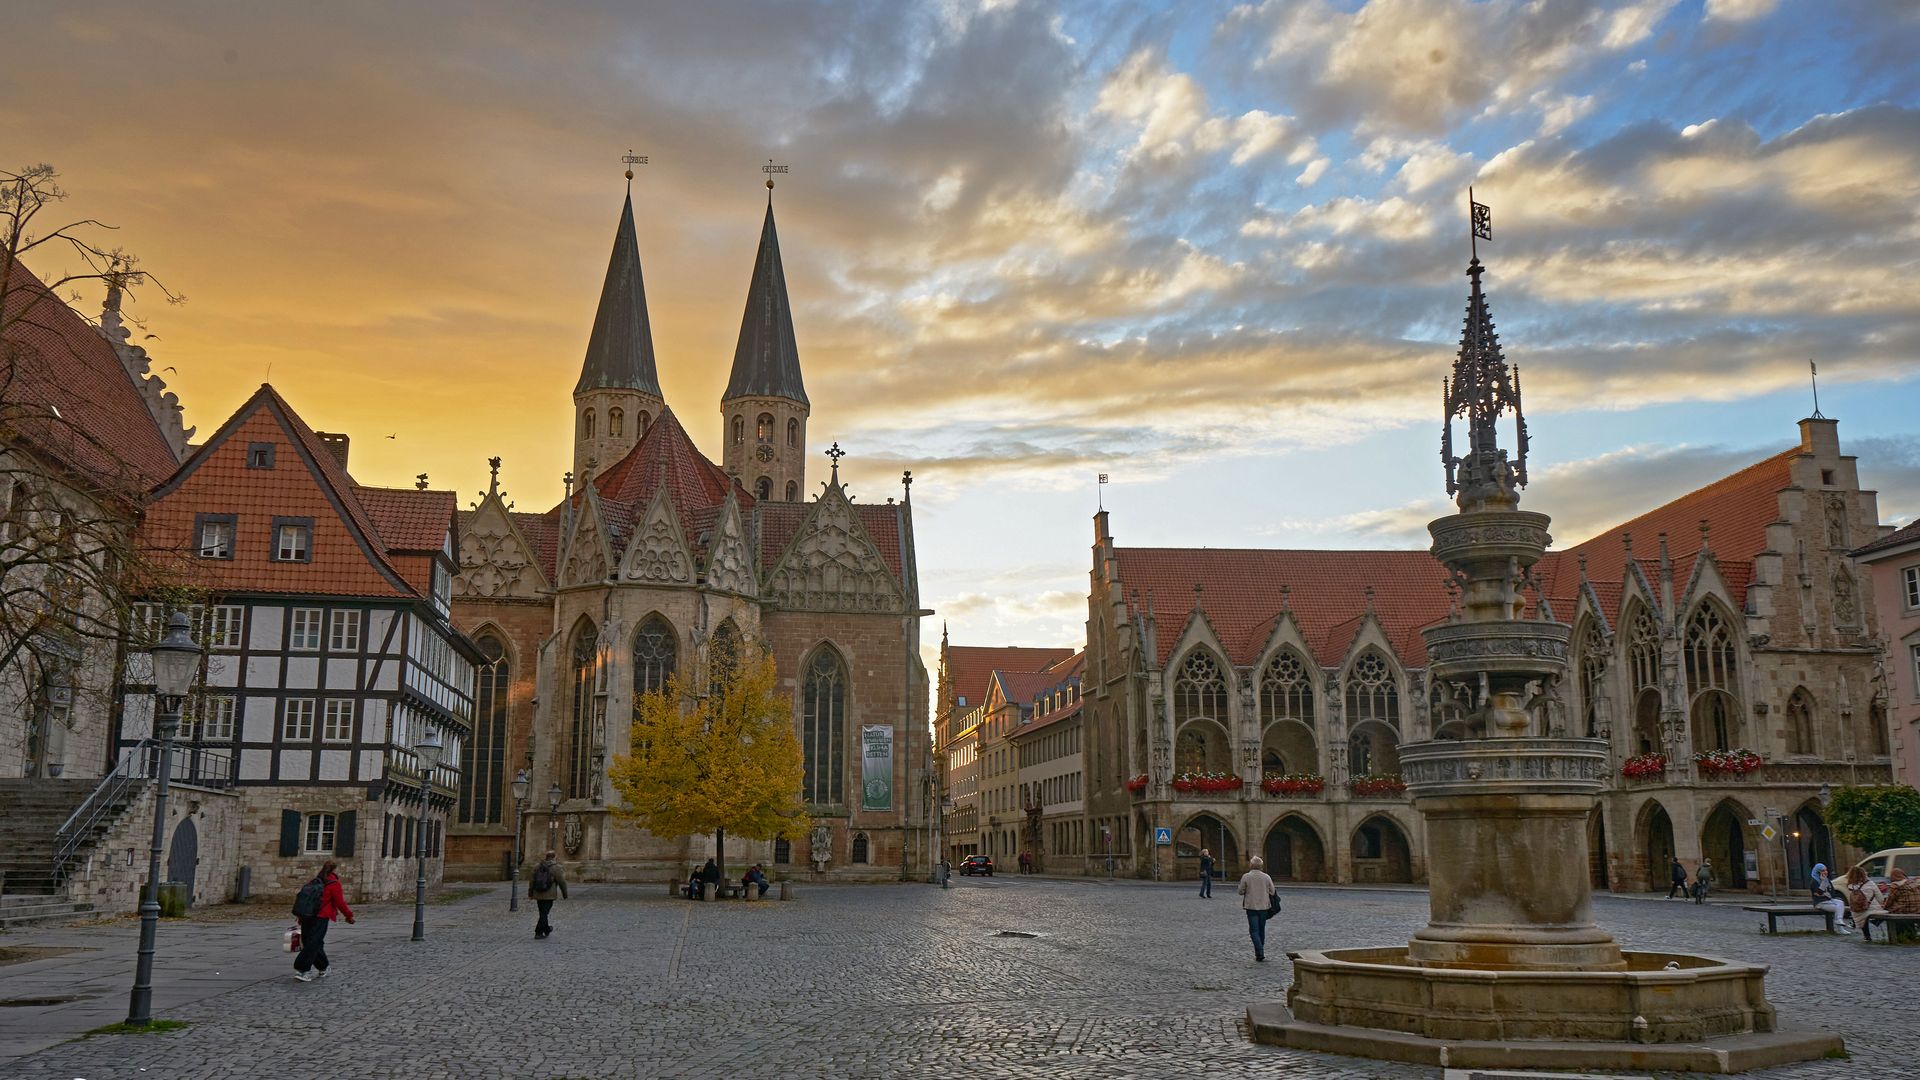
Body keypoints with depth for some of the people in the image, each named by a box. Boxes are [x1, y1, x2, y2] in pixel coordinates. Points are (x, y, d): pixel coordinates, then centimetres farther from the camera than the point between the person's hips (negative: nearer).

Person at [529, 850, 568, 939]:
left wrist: (530, 894, 15)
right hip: (549, 896, -5)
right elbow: (562, 882, -7)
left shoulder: (537, 867, 3)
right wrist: (565, 894, 4)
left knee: (543, 913, 19)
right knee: (544, 914, -1)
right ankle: (538, 933, -4)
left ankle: (546, 930, 35)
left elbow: (532, 881, 6)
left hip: (538, 895, 5)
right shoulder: (555, 868, -10)